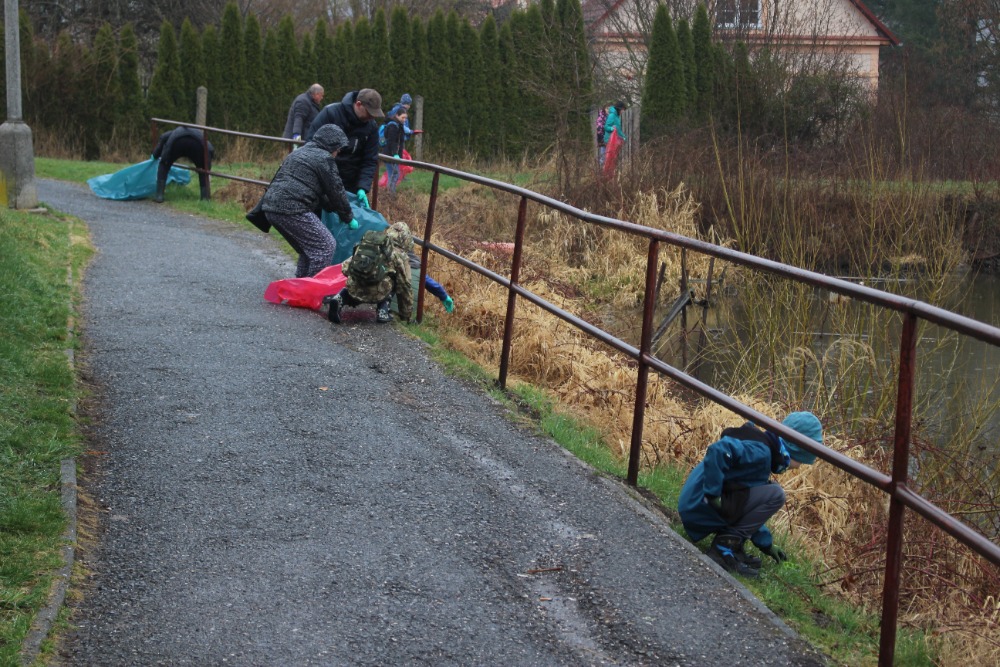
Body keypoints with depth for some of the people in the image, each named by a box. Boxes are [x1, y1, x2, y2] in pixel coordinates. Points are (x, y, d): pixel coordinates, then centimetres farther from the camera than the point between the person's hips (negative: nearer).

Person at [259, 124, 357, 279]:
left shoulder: (299, 152, 28)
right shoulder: (324, 158, -2)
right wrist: (349, 218, 13)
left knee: (308, 249, 21)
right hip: (292, 209, -10)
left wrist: (331, 207, 32)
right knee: (326, 246, -5)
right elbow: (336, 191, 2)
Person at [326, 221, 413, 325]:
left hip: (355, 290, 3)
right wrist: (406, 316, 24)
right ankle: (382, 312, 11)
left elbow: (345, 268, 23)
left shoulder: (366, 242, 19)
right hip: (377, 294, -3)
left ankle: (340, 299, 5)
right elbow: (404, 286, 13)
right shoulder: (400, 255, 7)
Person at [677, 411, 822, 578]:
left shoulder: (761, 449, 19)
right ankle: (724, 548, -12)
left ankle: (732, 548, 8)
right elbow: (717, 450, -31)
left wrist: (766, 544, 27)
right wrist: (712, 494, -24)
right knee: (775, 494, -14)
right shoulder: (760, 451, -13)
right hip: (700, 507, -10)